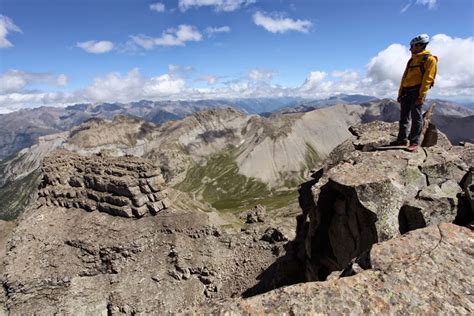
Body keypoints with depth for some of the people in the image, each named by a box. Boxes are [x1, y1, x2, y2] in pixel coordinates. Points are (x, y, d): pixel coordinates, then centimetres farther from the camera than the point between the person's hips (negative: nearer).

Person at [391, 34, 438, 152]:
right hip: (406, 92, 7)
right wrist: (400, 93, 14)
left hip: (416, 92, -7)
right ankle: (402, 139, 14)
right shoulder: (412, 60, 21)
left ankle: (414, 142, -3)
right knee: (404, 117, 7)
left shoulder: (429, 59, -3)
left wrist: (421, 95, -20)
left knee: (416, 117, -5)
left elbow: (427, 79, -12)